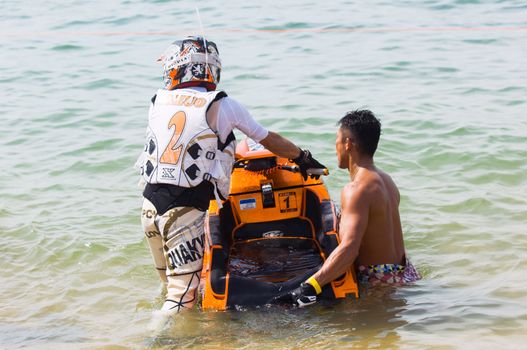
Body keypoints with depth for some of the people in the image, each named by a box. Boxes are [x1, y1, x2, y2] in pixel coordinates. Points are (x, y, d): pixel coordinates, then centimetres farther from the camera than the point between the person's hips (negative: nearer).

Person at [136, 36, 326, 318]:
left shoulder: (158, 102, 9)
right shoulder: (222, 105, -2)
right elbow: (269, 140, 9)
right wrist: (303, 158, 26)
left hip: (150, 204, 5)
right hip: (184, 210, -5)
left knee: (173, 283, 19)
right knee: (183, 291, -5)